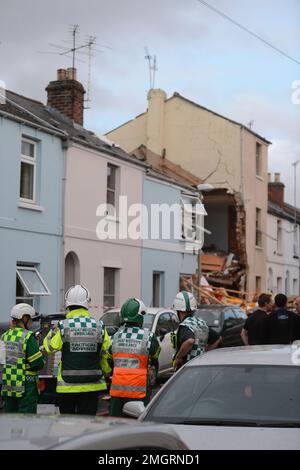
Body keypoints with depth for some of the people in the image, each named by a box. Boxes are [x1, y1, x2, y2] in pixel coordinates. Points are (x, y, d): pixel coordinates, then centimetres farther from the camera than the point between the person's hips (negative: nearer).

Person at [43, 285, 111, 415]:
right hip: (92, 385, 1)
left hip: (67, 386, -1)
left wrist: (52, 332, 16)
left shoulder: (62, 326, -8)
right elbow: (106, 355, 5)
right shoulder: (99, 327, -1)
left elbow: (50, 348, -1)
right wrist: (107, 375, 20)